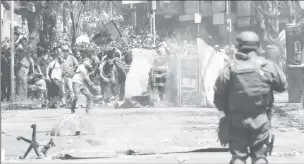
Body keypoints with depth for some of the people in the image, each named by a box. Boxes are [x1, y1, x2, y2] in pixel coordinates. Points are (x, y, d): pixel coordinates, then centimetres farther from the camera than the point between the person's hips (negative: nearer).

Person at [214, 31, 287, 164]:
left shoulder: (230, 67, -5)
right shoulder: (266, 66, -4)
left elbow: (218, 92, -2)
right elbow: (282, 85, 8)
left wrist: (225, 110, 14)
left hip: (237, 119, 0)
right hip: (260, 118, 0)